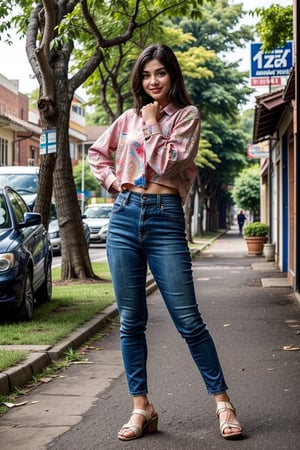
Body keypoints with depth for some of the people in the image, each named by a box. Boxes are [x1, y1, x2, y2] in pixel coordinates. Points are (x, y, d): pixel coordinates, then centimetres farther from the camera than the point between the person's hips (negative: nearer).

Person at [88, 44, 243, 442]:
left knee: (188, 320, -5)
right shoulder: (129, 117, 15)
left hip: (165, 218, -4)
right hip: (125, 216, 4)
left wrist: (151, 125, -1)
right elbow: (97, 152, 27)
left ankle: (222, 401, 6)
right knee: (131, 321, 4)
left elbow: (168, 162, -10)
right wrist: (113, 181, 11)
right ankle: (142, 408, 12)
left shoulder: (187, 116, 5)